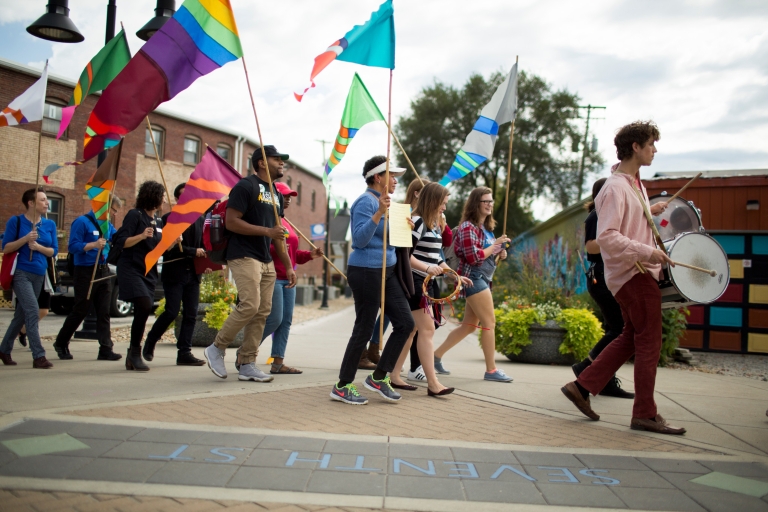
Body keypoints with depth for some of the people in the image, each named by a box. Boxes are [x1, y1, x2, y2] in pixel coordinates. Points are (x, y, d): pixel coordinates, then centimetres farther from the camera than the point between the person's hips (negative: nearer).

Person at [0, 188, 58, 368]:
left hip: (40, 275, 5)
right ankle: (38, 356, -13)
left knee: (21, 315, 13)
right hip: (21, 273, -5)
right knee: (32, 312, -15)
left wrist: (39, 247, -12)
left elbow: (54, 251, 7)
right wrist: (25, 239, -18)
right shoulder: (16, 221, -4)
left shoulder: (50, 225, 8)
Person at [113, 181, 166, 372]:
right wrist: (141, 236, -26)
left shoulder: (158, 220, 13)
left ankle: (132, 356, 17)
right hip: (131, 269, -7)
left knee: (142, 312, 7)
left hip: (149, 272, 7)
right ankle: (135, 353, -7)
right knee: (144, 307, -20)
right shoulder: (135, 215, -8)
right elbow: (121, 243, -13)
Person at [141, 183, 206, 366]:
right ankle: (150, 342, 17)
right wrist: (193, 252, -16)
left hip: (193, 274, 5)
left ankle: (184, 353, 8)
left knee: (191, 314, 2)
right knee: (172, 312, -7)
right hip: (174, 273, -5)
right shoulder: (169, 218, -4)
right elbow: (170, 247, -13)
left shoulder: (200, 220, 14)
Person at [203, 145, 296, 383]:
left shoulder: (276, 194, 19)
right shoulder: (246, 186, -7)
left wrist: (288, 266, 17)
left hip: (266, 261, 8)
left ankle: (247, 365, 10)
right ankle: (216, 349, 1)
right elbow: (231, 222, -15)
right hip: (244, 256, -8)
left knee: (262, 312, 4)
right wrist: (267, 231, -18)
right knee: (249, 305, -18)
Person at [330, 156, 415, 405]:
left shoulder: (382, 202, 16)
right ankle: (342, 387, 11)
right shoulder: (366, 202, -12)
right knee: (364, 329, -2)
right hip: (366, 272, -9)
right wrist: (379, 214, -30)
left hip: (387, 271, 9)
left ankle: (379, 377, 15)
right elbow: (360, 239, -22)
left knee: (405, 322, 4)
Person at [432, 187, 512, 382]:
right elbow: (473, 257, -19)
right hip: (473, 278, -10)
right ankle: (491, 370, 0)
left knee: (469, 325, 12)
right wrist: (495, 245, -12)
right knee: (489, 323, -7)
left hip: (482, 279, 10)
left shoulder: (485, 227, 17)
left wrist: (499, 253, 6)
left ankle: (437, 356, 20)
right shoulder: (468, 227, -12)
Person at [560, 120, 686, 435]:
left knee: (630, 338, 14)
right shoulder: (616, 188, -15)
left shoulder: (636, 184, 16)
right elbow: (607, 236, -25)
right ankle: (645, 414, 7)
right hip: (634, 275, -10)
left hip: (638, 273, 10)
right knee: (649, 343, -3)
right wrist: (647, 252, -26)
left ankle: (581, 387, 18)